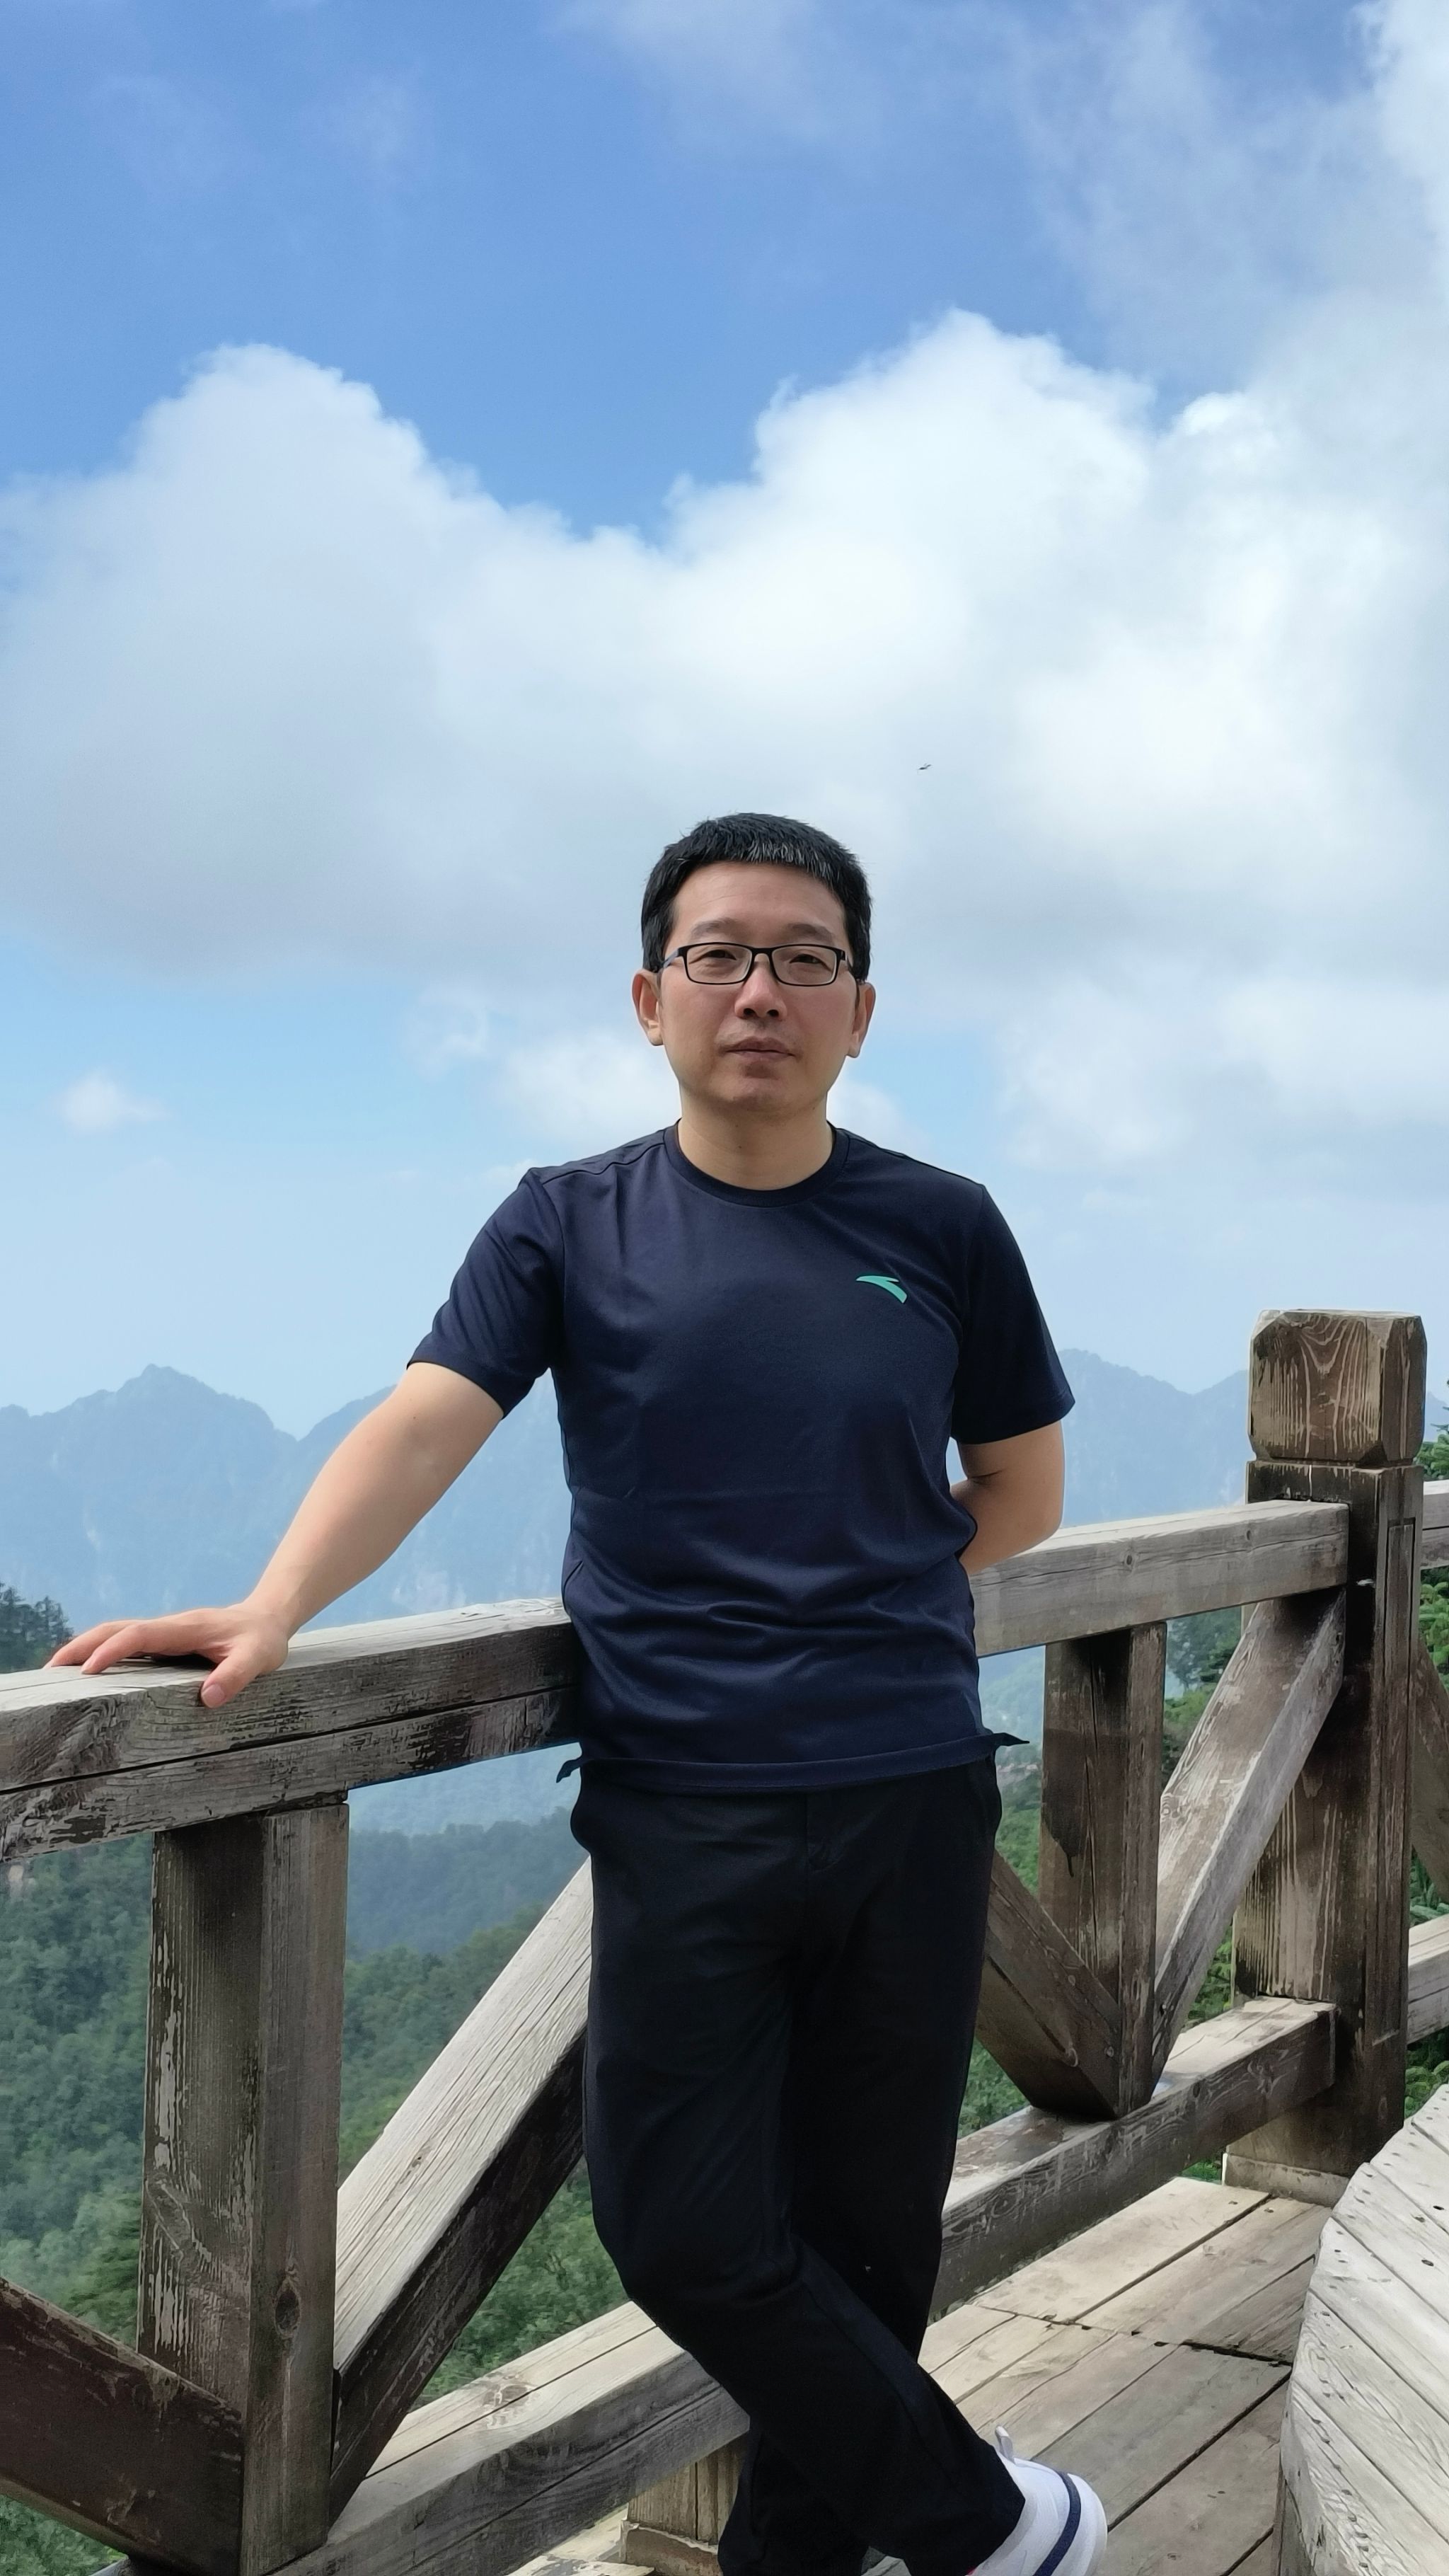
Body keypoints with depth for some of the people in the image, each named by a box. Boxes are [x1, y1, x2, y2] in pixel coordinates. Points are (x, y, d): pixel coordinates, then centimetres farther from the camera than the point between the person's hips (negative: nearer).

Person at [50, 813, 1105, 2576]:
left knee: (862, 2231, 9)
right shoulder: (572, 1225, 2)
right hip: (679, 1814, 0)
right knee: (684, 2233, -2)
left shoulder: (940, 1230, 5)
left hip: (910, 1799, 1)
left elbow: (1022, 1487, 16)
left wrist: (872, 1609, 5)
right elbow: (422, 1428, -11)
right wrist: (271, 1610, -26)